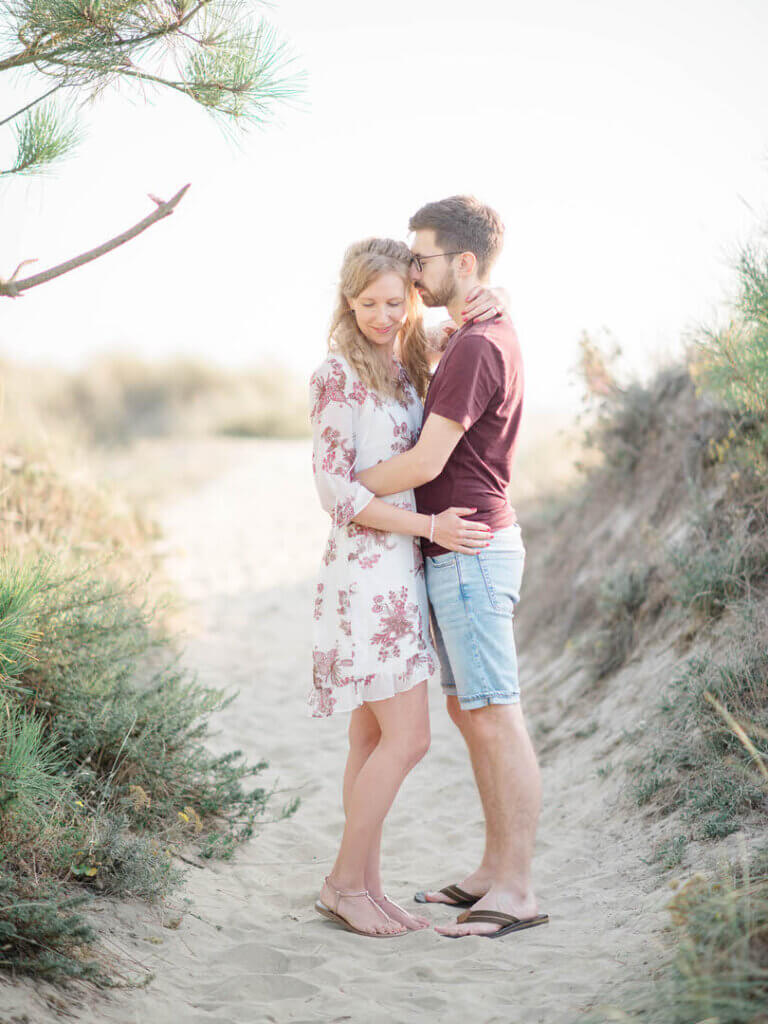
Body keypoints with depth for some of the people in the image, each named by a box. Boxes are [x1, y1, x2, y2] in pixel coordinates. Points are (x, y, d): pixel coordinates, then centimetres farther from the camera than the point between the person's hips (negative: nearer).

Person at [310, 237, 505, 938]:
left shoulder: (411, 365, 10)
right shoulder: (339, 373, -11)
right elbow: (336, 490, -15)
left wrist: (489, 303, 2)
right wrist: (430, 527, -19)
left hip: (403, 570, 8)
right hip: (368, 570, -8)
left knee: (374, 736, 11)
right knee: (408, 738, -7)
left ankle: (366, 887, 19)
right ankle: (344, 882, 7)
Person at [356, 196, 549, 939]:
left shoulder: (475, 347, -17)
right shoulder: (491, 335, 15)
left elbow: (426, 462, -22)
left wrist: (348, 488, -8)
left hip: (470, 550, -10)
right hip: (465, 549, 10)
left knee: (496, 718, -6)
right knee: (466, 712, 14)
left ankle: (516, 891, 1)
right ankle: (494, 870, 23)